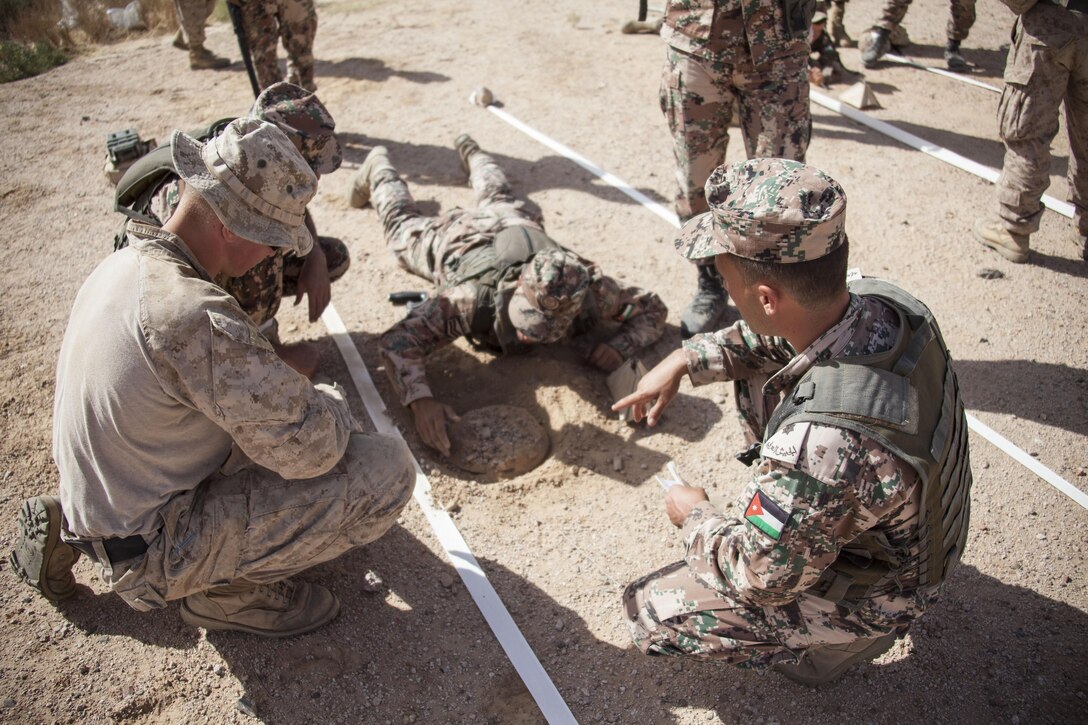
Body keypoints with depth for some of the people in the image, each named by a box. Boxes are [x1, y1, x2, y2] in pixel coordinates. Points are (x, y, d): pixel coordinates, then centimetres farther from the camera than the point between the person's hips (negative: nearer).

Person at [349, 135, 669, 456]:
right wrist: (420, 399, -70)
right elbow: (397, 340, -53)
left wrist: (620, 346, -49)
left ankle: (470, 152, 67)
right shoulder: (474, 297, -53)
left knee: (498, 200, 40)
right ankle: (378, 167, 59)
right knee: (403, 223, 32)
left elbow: (653, 309, -29)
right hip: (455, 239, -3)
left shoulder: (588, 289, -45)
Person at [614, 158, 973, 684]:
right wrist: (685, 359, -5)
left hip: (869, 599, -7)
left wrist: (694, 517, -9)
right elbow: (765, 340, 2)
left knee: (649, 610, -2)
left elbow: (756, 575, -26)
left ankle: (816, 646, 13)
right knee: (756, 378, 11)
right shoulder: (884, 304, -21)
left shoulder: (822, 448, -45)